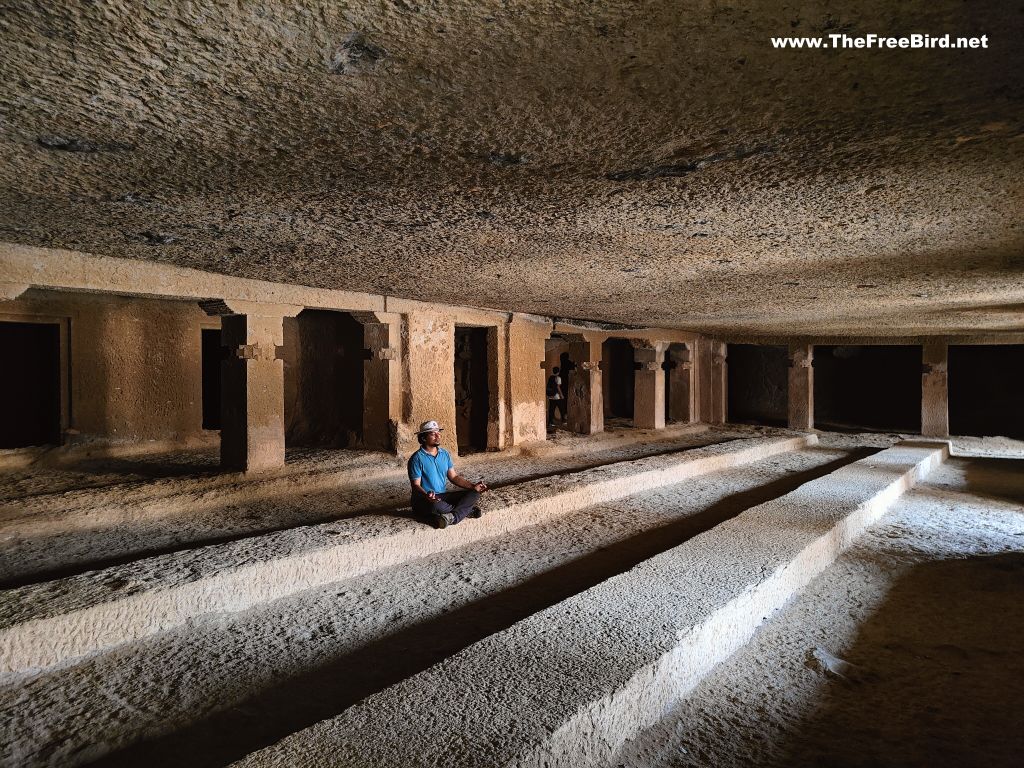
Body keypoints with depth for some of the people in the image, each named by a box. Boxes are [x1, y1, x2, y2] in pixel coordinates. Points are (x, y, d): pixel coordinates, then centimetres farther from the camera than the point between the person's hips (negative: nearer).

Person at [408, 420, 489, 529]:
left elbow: (454, 477, 10)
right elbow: (416, 485, -13)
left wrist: (473, 486, -5)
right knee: (435, 505, -40)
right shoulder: (417, 458, -10)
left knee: (474, 493, -8)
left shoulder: (445, 454, 9)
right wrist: (426, 496, -35)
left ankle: (452, 517, -27)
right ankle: (467, 510, -16)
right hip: (423, 500, -6)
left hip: (442, 496, 7)